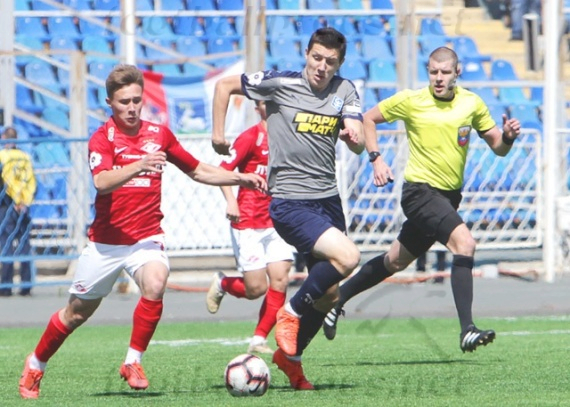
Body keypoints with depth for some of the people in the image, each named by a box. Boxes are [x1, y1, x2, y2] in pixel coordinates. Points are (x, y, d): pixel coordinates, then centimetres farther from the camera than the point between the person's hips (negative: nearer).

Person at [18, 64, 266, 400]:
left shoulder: (159, 135, 5)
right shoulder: (103, 138, -7)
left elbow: (198, 171, 16)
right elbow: (102, 182, -26)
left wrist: (241, 179, 5)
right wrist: (139, 166, -42)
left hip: (146, 238, 2)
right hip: (106, 241, -2)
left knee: (155, 284, -29)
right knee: (77, 312, 9)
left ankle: (133, 362, -15)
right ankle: (36, 365, 32)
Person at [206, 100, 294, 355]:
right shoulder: (251, 137, -8)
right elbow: (223, 170, -12)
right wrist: (231, 201, -25)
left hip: (277, 223, 5)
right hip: (248, 223, -5)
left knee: (280, 280, -8)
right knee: (256, 288, -7)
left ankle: (259, 340, 2)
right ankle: (222, 283, 25)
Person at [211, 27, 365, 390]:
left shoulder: (345, 91, 4)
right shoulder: (280, 84, -8)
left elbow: (358, 144, -6)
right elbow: (225, 85, 3)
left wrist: (354, 136, -29)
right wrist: (218, 132, 0)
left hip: (328, 199, 6)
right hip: (290, 202, -6)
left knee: (328, 296, 12)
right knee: (348, 256, -26)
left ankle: (291, 357, 33)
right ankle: (291, 313, -5)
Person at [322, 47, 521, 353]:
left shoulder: (472, 103, 3)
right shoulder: (410, 101, -7)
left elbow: (497, 146, 9)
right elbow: (368, 119, 5)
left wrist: (508, 136, -14)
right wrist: (376, 159, -7)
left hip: (449, 195, 6)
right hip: (420, 190, -6)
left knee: (397, 261, 17)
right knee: (464, 242, -26)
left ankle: (336, 300, 34)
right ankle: (467, 331, -28)